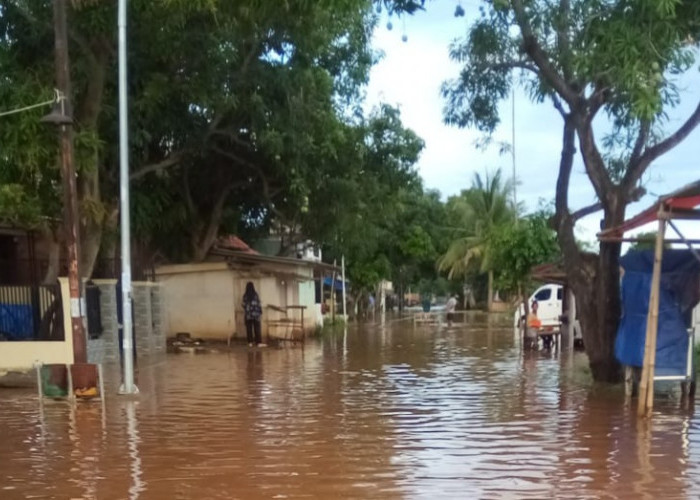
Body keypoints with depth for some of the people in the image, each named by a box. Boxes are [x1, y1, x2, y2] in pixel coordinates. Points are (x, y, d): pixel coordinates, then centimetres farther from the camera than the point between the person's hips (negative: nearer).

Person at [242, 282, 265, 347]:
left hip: (248, 315, 1)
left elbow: (244, 305, 1)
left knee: (249, 329, 6)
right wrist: (260, 311, 8)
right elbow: (258, 304, -4)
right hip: (255, 314, -1)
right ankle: (259, 342, -7)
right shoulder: (255, 294, -6)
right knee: (257, 328, -1)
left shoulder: (245, 295, -2)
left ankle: (250, 342, 5)